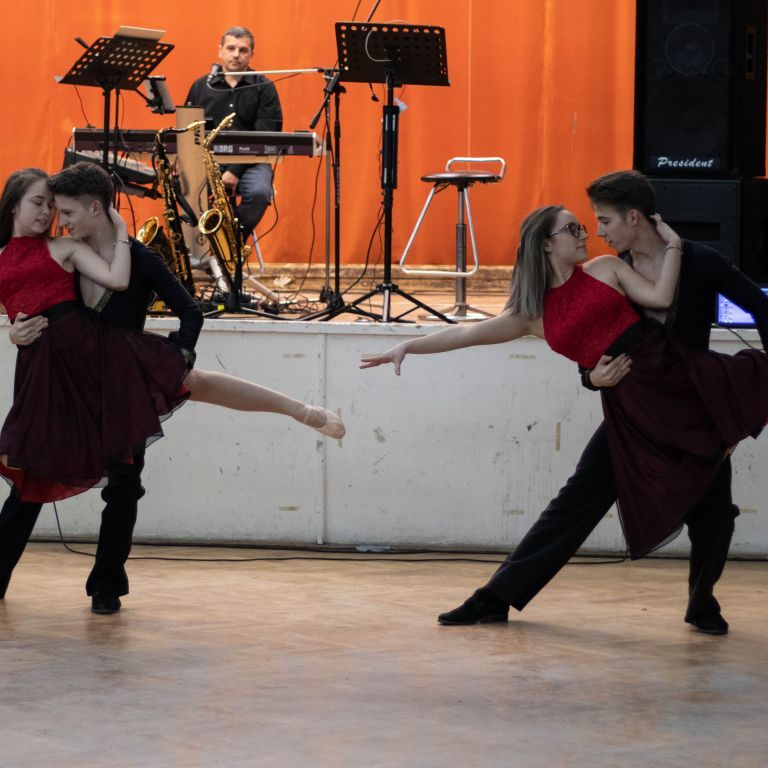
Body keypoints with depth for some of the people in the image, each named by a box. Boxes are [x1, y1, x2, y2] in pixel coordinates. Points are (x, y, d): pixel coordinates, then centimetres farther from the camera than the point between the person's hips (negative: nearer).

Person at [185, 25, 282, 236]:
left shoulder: (264, 88, 5)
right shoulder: (201, 87, 14)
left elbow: (266, 136, -5)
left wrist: (236, 170, -16)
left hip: (249, 163, -1)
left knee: (259, 193, -34)